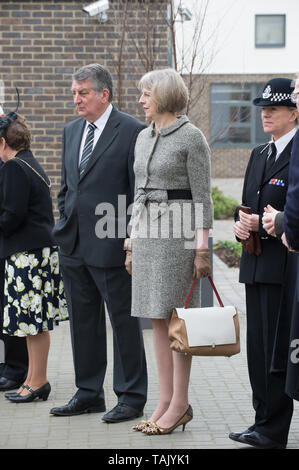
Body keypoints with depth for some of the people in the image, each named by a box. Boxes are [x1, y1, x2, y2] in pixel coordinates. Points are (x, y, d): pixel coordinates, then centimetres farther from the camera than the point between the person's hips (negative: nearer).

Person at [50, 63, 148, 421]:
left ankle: (131, 398, 10)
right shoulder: (71, 131, 14)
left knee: (124, 321, 1)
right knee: (83, 322, 13)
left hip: (111, 245, -7)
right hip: (73, 245, 7)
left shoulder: (132, 131, -8)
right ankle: (88, 394, 23)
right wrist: (65, 225, 13)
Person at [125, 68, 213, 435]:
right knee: (157, 319, 8)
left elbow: (202, 196, -10)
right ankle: (165, 401, 13)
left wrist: (202, 248, -14)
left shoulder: (191, 137, -7)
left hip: (179, 232, -7)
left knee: (177, 318, -4)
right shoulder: (143, 138, 14)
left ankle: (180, 404, 2)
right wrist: (132, 243, 16)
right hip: (147, 230, 7)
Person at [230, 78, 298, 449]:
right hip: (256, 265, 9)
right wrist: (241, 224, 2)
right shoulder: (259, 155, 18)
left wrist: (262, 224, -17)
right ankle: (264, 421, 21)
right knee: (258, 347, 12)